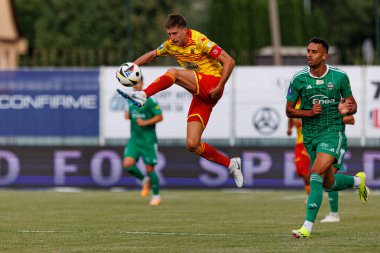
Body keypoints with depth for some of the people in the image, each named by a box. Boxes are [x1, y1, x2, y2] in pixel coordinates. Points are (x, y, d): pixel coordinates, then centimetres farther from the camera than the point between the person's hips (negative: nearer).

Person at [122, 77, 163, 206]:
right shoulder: (130, 99, 6)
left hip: (148, 141, -5)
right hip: (134, 139, 5)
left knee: (149, 169, -1)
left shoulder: (150, 100, -11)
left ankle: (156, 196, 19)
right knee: (127, 164, -12)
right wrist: (127, 115, -1)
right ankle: (144, 180, 16)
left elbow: (160, 117, -10)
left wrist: (145, 122, -21)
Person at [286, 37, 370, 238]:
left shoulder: (339, 76, -5)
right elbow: (289, 110, 3)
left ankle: (307, 227, -22)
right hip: (310, 136, 4)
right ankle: (358, 180, 46)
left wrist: (346, 110, -18)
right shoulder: (298, 79, -4)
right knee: (328, 183, 12)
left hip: (333, 132, -4)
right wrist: (309, 112, -16)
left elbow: (353, 105, 6)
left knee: (317, 174, -22)